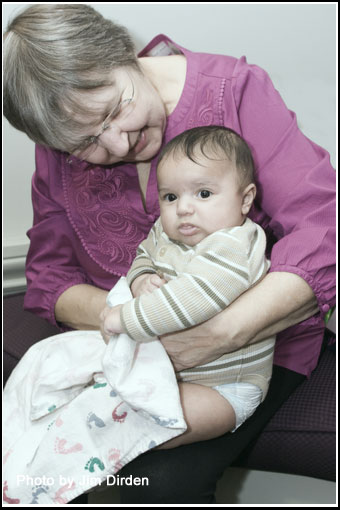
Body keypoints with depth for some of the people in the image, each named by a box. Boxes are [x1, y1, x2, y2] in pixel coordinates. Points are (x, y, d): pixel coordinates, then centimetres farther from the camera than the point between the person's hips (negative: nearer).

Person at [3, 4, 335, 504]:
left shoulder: (236, 90, -16)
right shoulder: (61, 149, -3)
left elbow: (321, 227, -24)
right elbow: (49, 276, -1)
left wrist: (221, 334, -35)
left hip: (253, 339, -3)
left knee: (162, 481, -24)